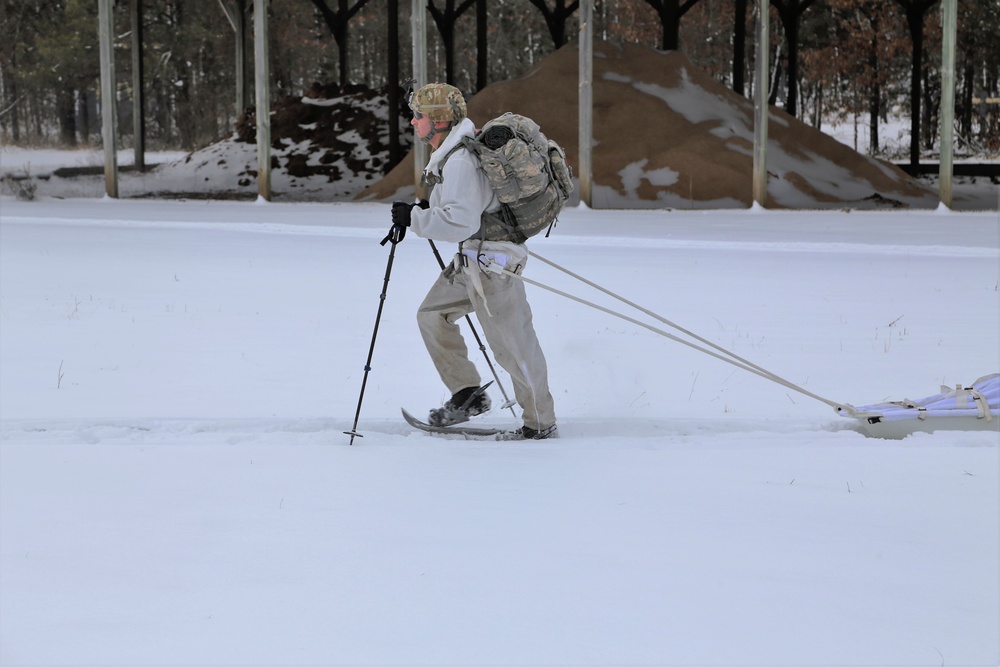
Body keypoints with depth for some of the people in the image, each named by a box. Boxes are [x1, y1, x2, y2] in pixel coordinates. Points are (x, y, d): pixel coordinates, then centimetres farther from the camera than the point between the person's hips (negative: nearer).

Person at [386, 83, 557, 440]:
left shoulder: (460, 162, -24)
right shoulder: (451, 153, 8)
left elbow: (461, 222, -32)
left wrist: (414, 217, -22)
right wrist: (425, 209, 10)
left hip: (492, 263, -11)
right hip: (471, 261, 11)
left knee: (512, 344, -1)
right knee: (432, 314, 16)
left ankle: (541, 423, 12)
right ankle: (467, 394, 22)